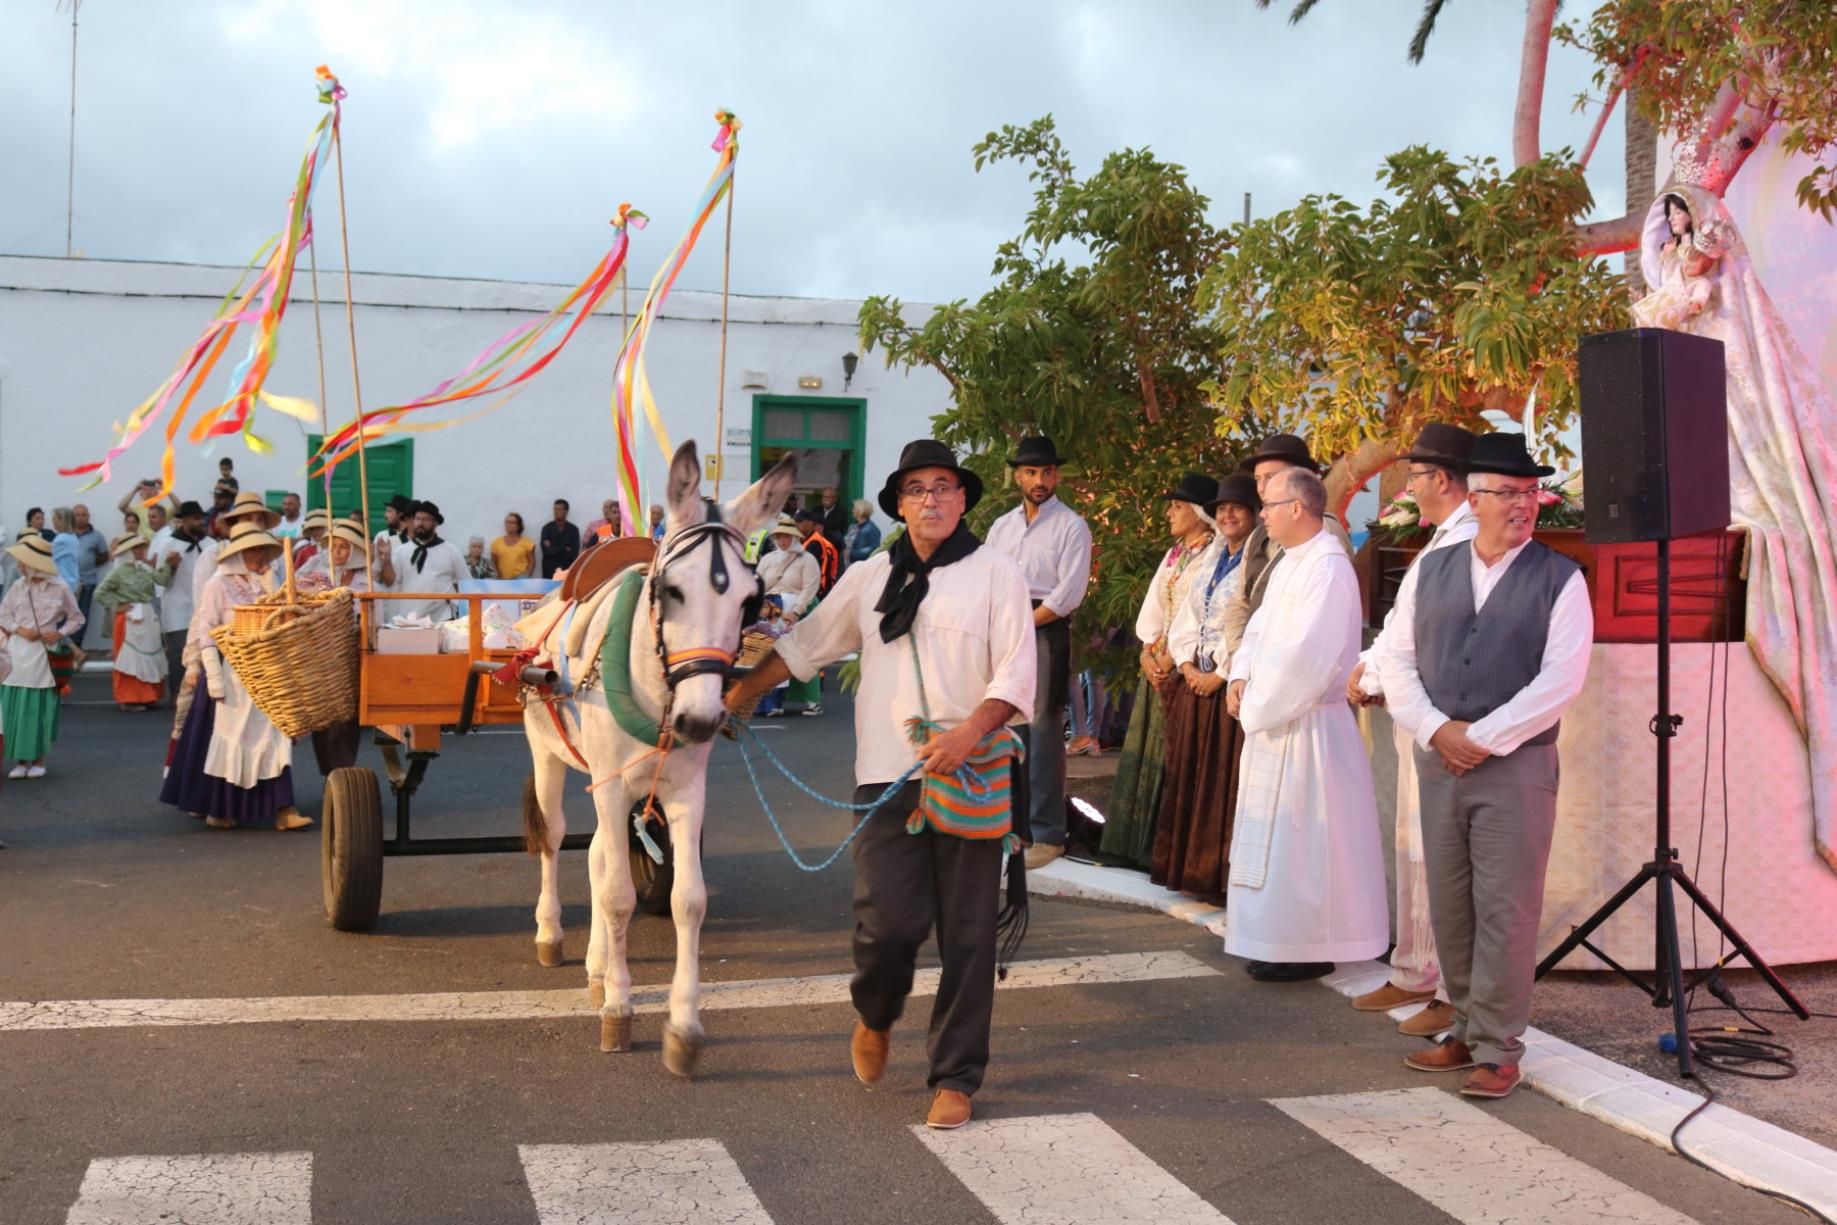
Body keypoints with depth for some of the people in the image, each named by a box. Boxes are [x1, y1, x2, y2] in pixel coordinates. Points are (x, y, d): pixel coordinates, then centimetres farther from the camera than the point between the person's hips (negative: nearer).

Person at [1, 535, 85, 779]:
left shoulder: (60, 588, -5)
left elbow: (76, 619, 4)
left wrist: (60, 633, -12)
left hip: (45, 654, -3)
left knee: (42, 708, 1)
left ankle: (38, 760, 12)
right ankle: (21, 760, 10)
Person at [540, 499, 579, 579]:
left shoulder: (573, 529, 3)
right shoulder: (547, 528, 3)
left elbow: (574, 553, -6)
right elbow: (546, 551, -8)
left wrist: (553, 550, -5)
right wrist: (565, 549, -6)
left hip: (567, 570, 0)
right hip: (549, 570, 0)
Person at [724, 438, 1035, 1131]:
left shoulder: (996, 576, 3)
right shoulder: (869, 580, 12)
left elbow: (1017, 673, -6)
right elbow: (803, 645, 20)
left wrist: (969, 732, -21)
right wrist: (735, 697, 17)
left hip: (972, 773, -1)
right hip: (888, 773, 2)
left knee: (967, 933, 3)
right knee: (888, 921, -7)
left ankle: (955, 1076, 17)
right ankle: (875, 1018, 26)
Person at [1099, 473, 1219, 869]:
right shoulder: (1173, 555, 17)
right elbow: (1153, 608, 13)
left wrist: (1171, 656, -15)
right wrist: (1148, 652, 0)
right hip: (1158, 665, 8)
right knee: (1148, 751, 9)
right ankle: (1142, 843, 16)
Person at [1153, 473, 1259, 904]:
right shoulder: (1206, 562, 18)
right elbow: (1185, 621, 15)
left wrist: (1221, 674, -15)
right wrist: (1187, 665, 0)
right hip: (1194, 681, 8)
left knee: (1224, 780, -5)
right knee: (1188, 775, 9)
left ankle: (1221, 875, 0)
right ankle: (1190, 868, 17)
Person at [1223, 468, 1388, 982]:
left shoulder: (1328, 567, -19)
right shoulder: (1290, 564, 12)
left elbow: (1305, 655, -25)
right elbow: (1260, 627, 16)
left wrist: (1257, 706, -16)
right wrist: (1241, 679, -1)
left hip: (1307, 725, -10)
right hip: (1274, 719, 10)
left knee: (1298, 836, -3)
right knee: (1275, 832, 15)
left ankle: (1307, 950, 7)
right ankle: (1283, 941, 25)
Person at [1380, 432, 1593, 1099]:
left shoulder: (1560, 579, -2)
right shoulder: (1429, 570, 9)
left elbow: (1561, 680, -10)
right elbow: (1396, 658, 7)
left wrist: (1483, 738, -13)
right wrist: (1436, 730, -7)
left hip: (1517, 765, -4)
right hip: (1438, 761, 4)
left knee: (1504, 911, -2)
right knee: (1449, 907, 9)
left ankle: (1496, 1050, 9)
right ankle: (1468, 1027, 24)